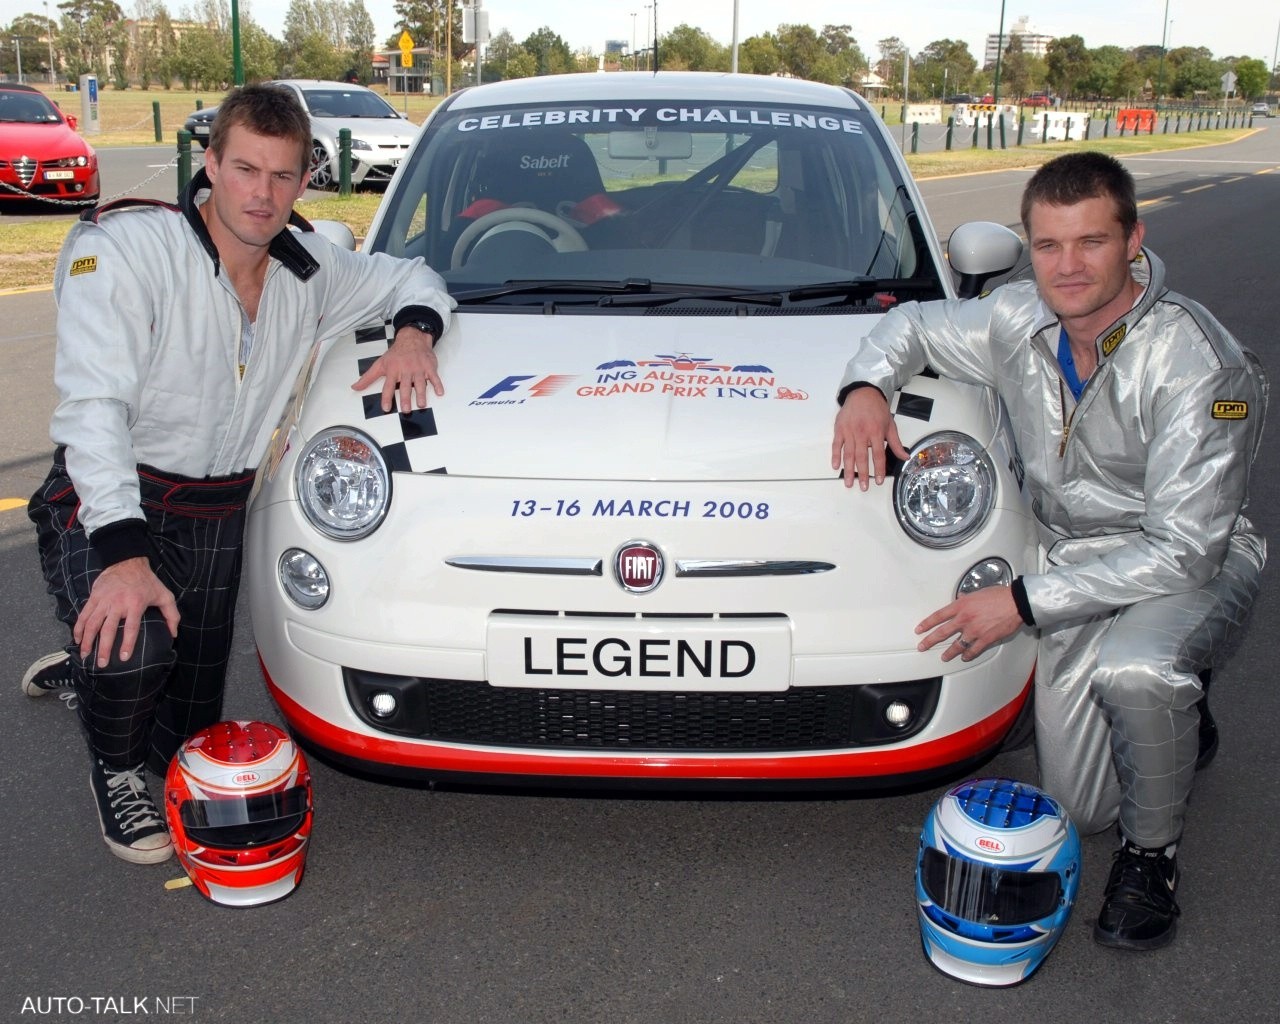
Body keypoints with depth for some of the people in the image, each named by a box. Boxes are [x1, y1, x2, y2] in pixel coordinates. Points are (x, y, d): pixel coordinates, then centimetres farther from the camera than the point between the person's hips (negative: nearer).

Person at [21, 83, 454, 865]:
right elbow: (94, 405, -24)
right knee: (135, 653, -35)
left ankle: (85, 669, 44)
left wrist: (415, 331, -7)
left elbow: (412, 278, 19)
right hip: (105, 503, -5)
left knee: (186, 743, 10)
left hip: (217, 515, 5)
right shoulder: (125, 248, -17)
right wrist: (122, 552, -36)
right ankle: (115, 772, 3)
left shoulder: (310, 270, 2)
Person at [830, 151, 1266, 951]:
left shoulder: (1205, 368, -26)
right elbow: (914, 324, 10)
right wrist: (867, 386, -13)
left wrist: (1023, 602, -30)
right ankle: (1172, 714, 39)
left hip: (1192, 565, -5)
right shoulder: (1019, 320, -10)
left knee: (1135, 668, -40)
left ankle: (1153, 853, -10)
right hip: (1076, 568, 5)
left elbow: (1183, 548, -28)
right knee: (1081, 810, 7)